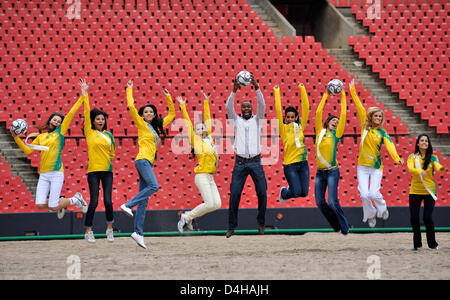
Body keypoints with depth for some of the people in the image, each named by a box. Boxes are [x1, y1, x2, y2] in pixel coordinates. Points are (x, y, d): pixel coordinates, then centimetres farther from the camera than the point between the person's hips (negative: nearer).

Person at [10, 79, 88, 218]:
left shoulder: (60, 132, 4)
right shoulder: (40, 137, 17)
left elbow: (71, 113, -1)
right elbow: (28, 150, 15)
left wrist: (82, 96, -4)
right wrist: (16, 138, 7)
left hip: (56, 173, -5)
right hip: (43, 174, 5)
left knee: (52, 207, -9)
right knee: (40, 205, -5)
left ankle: (75, 199, 17)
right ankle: (59, 203, 25)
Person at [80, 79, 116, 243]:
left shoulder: (108, 135, 11)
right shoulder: (89, 132, 3)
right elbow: (87, 113, -4)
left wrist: (108, 160, 7)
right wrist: (85, 94, -7)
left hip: (107, 171, 3)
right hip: (93, 170, -3)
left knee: (108, 201, -4)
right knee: (94, 202, -5)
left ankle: (110, 228, 12)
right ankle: (88, 231, 7)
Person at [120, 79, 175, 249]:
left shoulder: (157, 126, 20)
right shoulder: (141, 124, 3)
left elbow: (171, 114, 31)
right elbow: (131, 107, -6)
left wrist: (168, 97, 26)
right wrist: (129, 90, 2)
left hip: (148, 163, 7)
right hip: (143, 159, -7)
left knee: (143, 201, 1)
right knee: (153, 185, -28)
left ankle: (138, 232, -4)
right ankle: (128, 205, -25)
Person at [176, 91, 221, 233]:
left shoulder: (209, 138, 16)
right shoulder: (195, 140, 1)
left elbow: (208, 120, 21)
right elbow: (188, 124, -1)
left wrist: (206, 102, 23)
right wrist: (183, 106, 0)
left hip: (210, 177, 7)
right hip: (202, 175, -7)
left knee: (217, 204, -2)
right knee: (209, 204, -16)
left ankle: (189, 216, 9)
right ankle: (187, 217, 0)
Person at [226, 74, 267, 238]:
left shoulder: (256, 119, 12)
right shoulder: (236, 120, 12)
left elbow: (262, 105, -4)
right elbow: (229, 107, -4)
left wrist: (257, 88, -18)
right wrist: (234, 91, -18)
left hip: (255, 162, 0)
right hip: (240, 163, 0)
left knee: (262, 193, -2)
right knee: (234, 194, -8)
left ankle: (261, 223, 15)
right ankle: (231, 226, -3)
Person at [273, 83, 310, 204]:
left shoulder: (300, 126, 8)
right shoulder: (283, 129, -1)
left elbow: (306, 108, 4)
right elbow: (278, 111, -8)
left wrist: (302, 89, 1)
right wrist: (276, 92, -7)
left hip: (303, 163, 4)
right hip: (290, 165, -4)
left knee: (304, 192, 2)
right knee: (297, 192, -9)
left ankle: (291, 189, 35)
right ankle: (284, 192, 24)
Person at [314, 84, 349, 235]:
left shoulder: (336, 134, 4)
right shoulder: (320, 132, 11)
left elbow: (343, 115, 0)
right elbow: (318, 113, 7)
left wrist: (343, 96, 3)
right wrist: (325, 95, 9)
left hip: (332, 171, -4)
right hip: (320, 172, 4)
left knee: (332, 201, -13)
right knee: (320, 202, 0)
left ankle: (344, 227, 3)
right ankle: (336, 226, 17)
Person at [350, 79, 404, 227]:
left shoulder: (382, 133, 0)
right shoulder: (365, 126, 4)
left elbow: (389, 145, -16)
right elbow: (359, 107, 0)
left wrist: (396, 158, -35)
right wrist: (353, 91, -2)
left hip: (376, 166, -1)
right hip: (362, 166, 1)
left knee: (374, 193, -11)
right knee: (364, 194, -7)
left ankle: (382, 208, 21)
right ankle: (370, 215, 19)